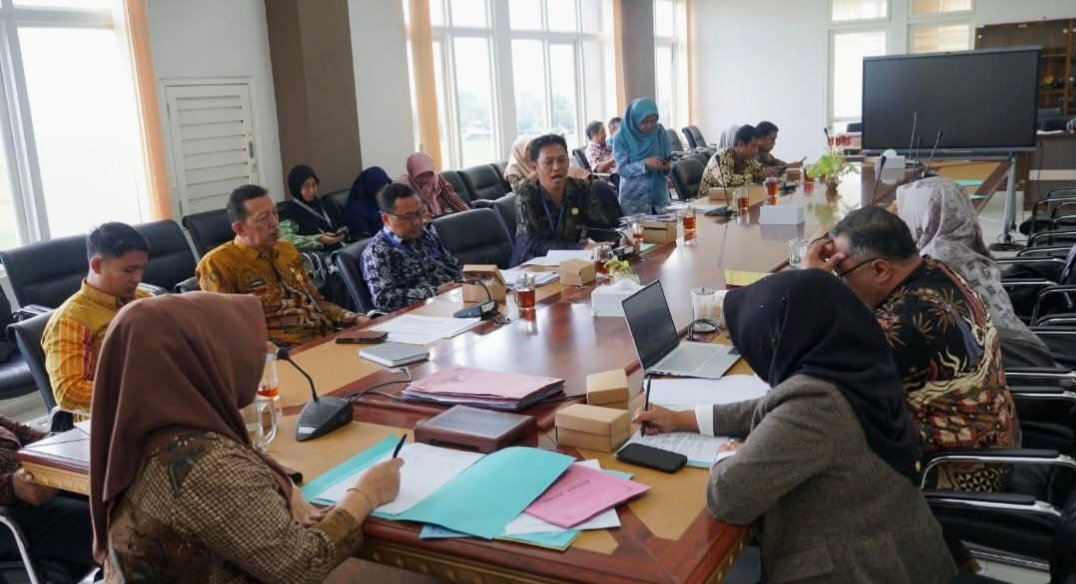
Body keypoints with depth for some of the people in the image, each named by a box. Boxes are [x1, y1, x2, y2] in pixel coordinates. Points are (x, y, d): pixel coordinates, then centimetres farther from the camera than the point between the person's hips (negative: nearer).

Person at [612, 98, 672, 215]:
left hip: (659, 195, 3)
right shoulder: (621, 138, -8)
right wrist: (645, 164, -26)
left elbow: (669, 158, 7)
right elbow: (622, 169, -12)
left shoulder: (660, 131, 2)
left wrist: (667, 166, -16)